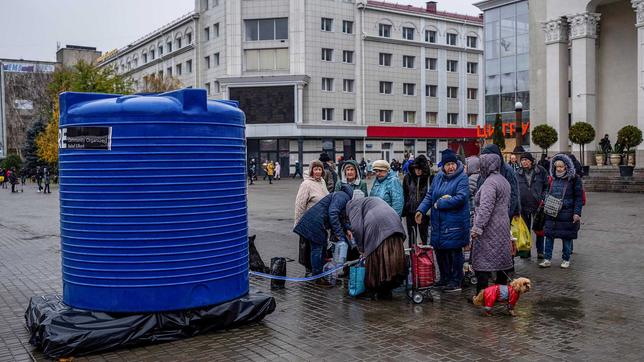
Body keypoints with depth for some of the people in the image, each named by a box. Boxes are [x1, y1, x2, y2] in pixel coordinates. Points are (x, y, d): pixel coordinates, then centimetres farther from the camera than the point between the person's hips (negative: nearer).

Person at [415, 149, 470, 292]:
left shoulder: (462, 178, -9)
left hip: (455, 222, -6)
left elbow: (460, 198, -20)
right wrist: (421, 210, -1)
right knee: (440, 250, 13)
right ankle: (445, 278, 29)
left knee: (454, 251, 0)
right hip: (438, 222, 7)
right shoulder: (438, 177, 10)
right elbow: (429, 195, 13)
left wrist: (439, 204, -14)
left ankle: (456, 281, 10)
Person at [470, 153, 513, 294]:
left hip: (489, 229, -10)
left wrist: (477, 227, -25)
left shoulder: (489, 183, -17)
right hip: (503, 227, 10)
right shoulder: (504, 180, 15)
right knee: (501, 258, 15)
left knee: (482, 262, -6)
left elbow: (485, 208, -25)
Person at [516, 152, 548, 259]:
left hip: (538, 205, -2)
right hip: (523, 206, 3)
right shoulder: (518, 173, 6)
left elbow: (547, 186, 3)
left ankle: (540, 251, 13)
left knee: (539, 229, 5)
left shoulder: (541, 171, -1)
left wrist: (543, 198, -8)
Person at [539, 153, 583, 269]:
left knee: (567, 237, 4)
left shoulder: (574, 179, -4)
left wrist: (577, 213, -13)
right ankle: (547, 259, 7)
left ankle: (566, 259, 17)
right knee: (549, 235, 2)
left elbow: (578, 197, -6)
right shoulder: (553, 178, 11)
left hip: (567, 213, -4)